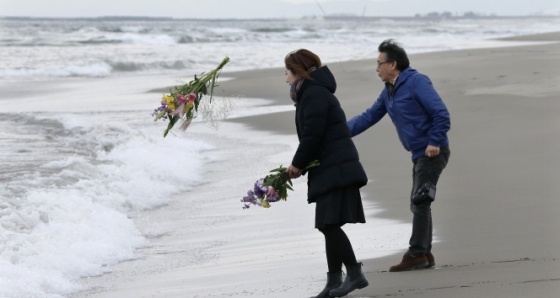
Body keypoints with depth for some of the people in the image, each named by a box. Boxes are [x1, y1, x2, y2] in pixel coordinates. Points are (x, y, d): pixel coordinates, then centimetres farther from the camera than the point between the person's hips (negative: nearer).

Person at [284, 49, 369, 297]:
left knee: (329, 224, -13)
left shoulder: (314, 95, -12)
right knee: (328, 225, 10)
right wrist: (300, 166, 11)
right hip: (333, 169, 10)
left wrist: (298, 164, -6)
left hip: (335, 170, -10)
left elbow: (312, 136, -18)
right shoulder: (315, 93, 21)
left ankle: (355, 274, -13)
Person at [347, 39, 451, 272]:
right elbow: (369, 117, 19)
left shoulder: (416, 82, -13)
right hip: (419, 154, 9)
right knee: (419, 204, 10)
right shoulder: (389, 92, 15)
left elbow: (441, 113, -18)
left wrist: (434, 142, -23)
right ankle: (424, 254, 15)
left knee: (419, 202, -10)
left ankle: (416, 254, -7)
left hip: (432, 152, -9)